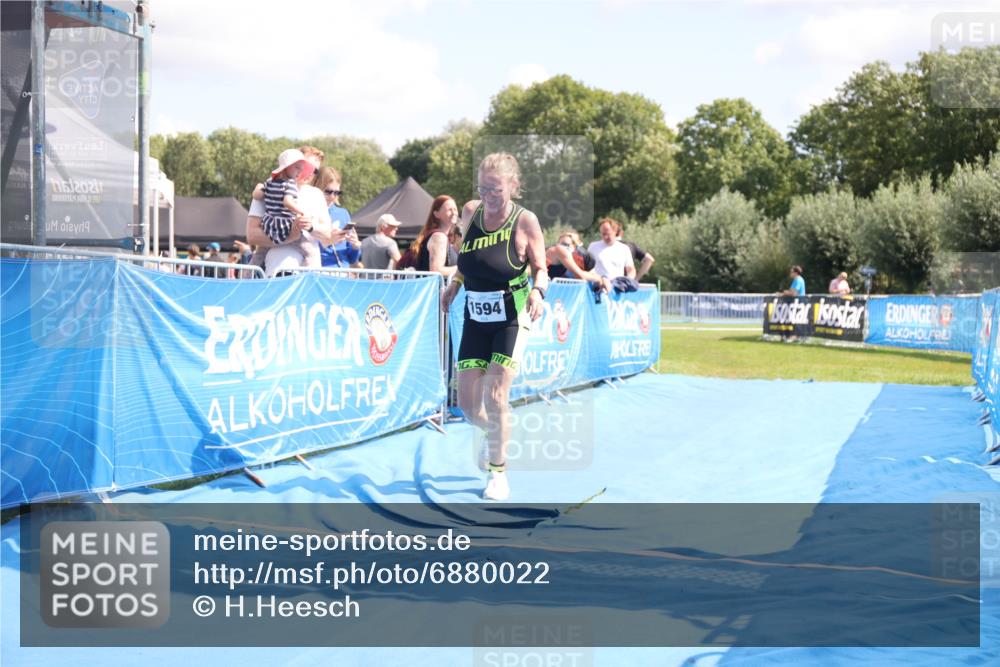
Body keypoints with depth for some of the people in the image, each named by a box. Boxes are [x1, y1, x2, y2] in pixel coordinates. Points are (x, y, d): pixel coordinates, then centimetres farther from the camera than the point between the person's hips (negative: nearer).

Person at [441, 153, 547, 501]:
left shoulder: (525, 221, -12)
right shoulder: (470, 212, 0)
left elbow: (540, 267, -4)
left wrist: (538, 290, -23)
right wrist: (455, 283, 11)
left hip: (512, 319, -4)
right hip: (475, 318, 4)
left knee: (495, 396, -13)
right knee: (467, 403, 3)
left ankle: (498, 472, 6)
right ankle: (493, 433, 39)